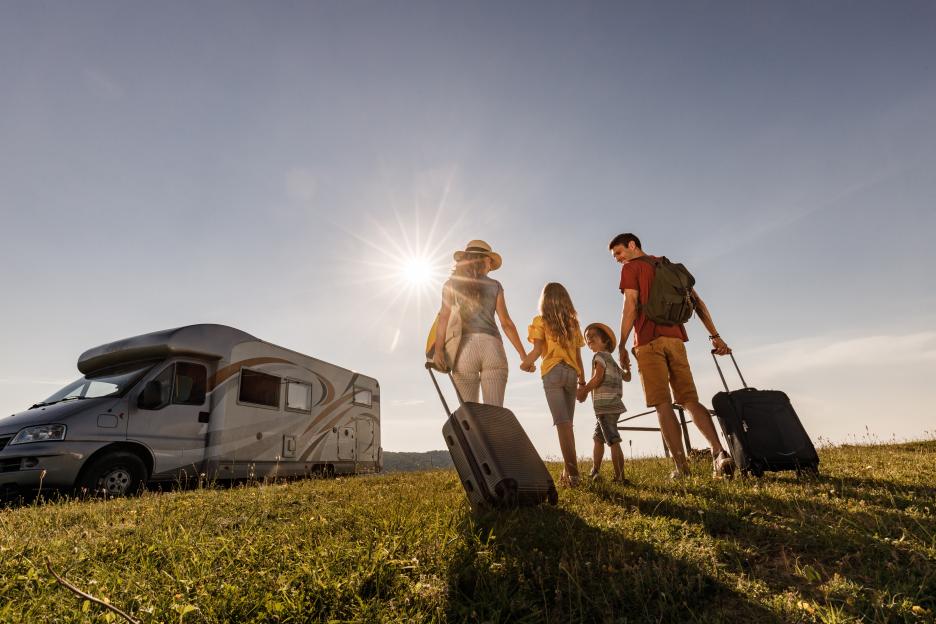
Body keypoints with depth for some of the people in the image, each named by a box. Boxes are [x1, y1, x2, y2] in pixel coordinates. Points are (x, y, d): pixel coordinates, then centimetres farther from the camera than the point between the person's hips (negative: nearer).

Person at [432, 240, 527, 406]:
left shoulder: (451, 284, 10)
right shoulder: (494, 286, 12)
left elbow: (444, 317, -3)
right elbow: (506, 323, 7)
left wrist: (439, 350, -11)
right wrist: (523, 355, 12)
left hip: (464, 348, 0)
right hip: (492, 347, 0)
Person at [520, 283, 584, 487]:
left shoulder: (540, 321, 3)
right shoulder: (573, 323, 15)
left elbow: (537, 350, -7)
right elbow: (578, 355, 13)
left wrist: (525, 364, 10)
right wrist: (582, 379, 20)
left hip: (552, 372, -4)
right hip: (571, 373, 4)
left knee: (562, 422, -9)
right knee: (567, 422, 11)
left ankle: (573, 472, -15)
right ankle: (567, 472, 14)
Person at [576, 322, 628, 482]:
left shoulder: (600, 355, -5)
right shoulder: (611, 359, 23)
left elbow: (598, 378, -18)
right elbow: (627, 377, 28)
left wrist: (583, 390, -10)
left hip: (605, 405, -10)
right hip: (611, 405, 10)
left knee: (613, 441, -9)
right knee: (598, 438, 15)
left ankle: (619, 477, -8)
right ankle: (595, 472, 20)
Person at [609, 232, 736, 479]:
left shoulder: (631, 268, 3)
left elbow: (631, 306, -9)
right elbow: (697, 301, 16)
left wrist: (622, 345, -8)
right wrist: (715, 336, 14)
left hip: (649, 341, -6)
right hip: (675, 339, 6)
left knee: (663, 404, -5)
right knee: (690, 399, 8)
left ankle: (682, 467, -7)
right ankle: (719, 451, -9)